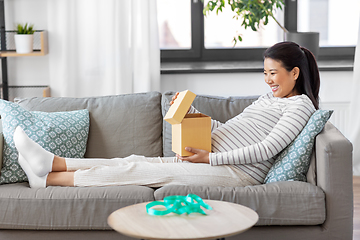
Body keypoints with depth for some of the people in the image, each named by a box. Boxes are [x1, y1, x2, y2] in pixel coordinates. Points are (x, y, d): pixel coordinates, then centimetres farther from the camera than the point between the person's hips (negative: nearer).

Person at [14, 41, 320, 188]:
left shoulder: (301, 105, -3)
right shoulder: (268, 98, 24)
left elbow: (267, 148, -15)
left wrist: (210, 158, -18)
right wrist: (190, 112, 9)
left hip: (238, 172, -8)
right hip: (213, 159, 8)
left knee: (144, 170, -16)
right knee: (137, 161, -7)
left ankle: (50, 179, -17)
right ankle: (53, 163, -14)